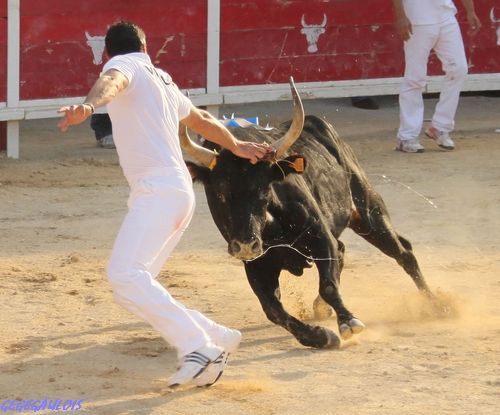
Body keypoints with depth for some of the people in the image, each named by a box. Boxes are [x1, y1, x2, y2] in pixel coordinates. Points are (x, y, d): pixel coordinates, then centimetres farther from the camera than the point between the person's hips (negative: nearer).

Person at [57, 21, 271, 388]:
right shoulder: (162, 80, 27)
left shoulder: (124, 65, 3)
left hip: (159, 190, -9)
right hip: (179, 192, 9)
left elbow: (112, 81, -23)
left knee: (125, 274, -25)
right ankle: (218, 339, 14)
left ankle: (198, 348, -34)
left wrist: (89, 106, -46)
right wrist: (237, 146, 62)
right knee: (135, 283, 12)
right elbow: (202, 119, 44)